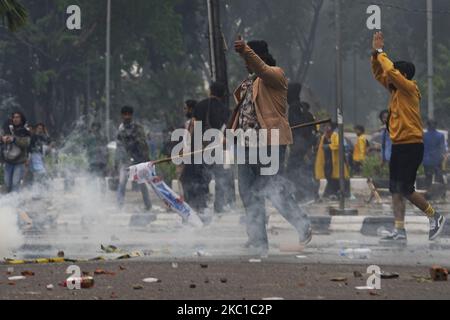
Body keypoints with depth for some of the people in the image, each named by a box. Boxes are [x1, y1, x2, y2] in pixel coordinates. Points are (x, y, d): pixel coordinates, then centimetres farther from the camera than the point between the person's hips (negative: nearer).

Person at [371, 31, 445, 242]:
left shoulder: (409, 88, -9)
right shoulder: (396, 90, 14)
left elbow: (390, 71, -21)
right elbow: (379, 74, 20)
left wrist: (381, 53, -7)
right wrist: (375, 53, 8)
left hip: (411, 146, -9)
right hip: (398, 146, 9)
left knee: (406, 189, -9)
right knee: (396, 190, 4)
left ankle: (435, 217, 6)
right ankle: (399, 231, 4)